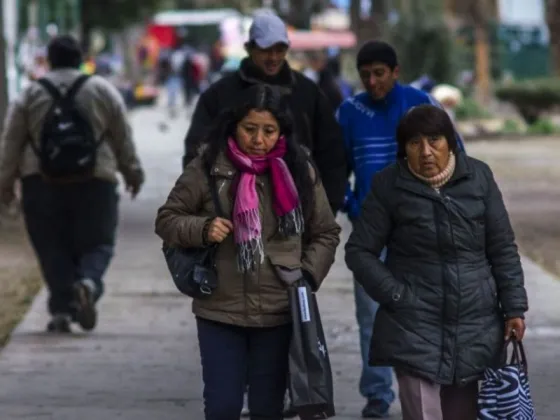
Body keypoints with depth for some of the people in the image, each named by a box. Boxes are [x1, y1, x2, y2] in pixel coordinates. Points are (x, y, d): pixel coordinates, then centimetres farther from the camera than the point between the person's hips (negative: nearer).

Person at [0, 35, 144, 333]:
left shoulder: (30, 94, 5)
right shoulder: (103, 90, 6)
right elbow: (123, 138, 10)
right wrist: (132, 172, 20)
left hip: (42, 182, 0)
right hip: (94, 181, 0)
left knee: (52, 248, 6)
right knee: (96, 242, 6)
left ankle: (62, 308, -3)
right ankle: (89, 282, -23)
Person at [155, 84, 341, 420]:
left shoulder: (299, 170, 1)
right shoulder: (208, 168, -5)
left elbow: (325, 233, 11)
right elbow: (167, 220, 3)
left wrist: (308, 275, -3)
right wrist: (202, 229, -16)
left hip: (278, 313, 1)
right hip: (220, 310, -1)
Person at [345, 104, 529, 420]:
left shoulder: (479, 177, 2)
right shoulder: (389, 186, -2)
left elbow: (503, 249, 7)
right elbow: (360, 252, 2)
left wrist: (514, 308, 3)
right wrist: (395, 295, -8)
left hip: (474, 329, 3)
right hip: (415, 330, -3)